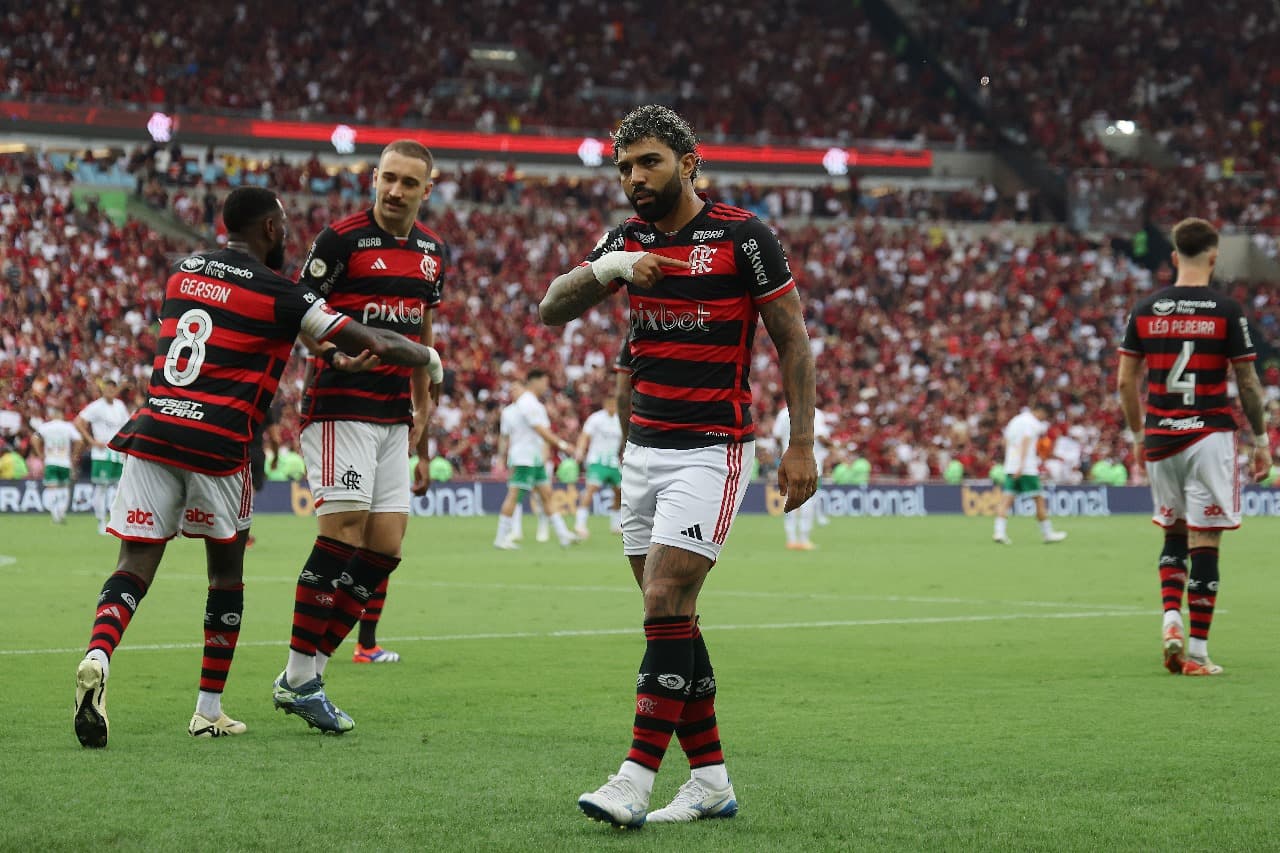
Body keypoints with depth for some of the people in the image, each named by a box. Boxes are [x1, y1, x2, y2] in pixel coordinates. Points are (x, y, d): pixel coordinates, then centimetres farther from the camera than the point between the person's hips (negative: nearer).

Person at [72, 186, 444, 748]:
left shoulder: (183, 273, 16)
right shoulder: (278, 293, -3)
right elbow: (371, 345, -2)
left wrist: (334, 357, 27)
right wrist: (428, 356, 18)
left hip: (154, 429, 4)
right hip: (217, 444, -4)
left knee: (136, 565, 2)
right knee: (226, 571, 14)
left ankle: (97, 657, -27)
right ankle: (209, 710, 18)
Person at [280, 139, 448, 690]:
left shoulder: (432, 251, 13)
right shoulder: (341, 239, -8)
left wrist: (422, 408, 22)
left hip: (394, 414, 7)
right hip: (341, 410, -7)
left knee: (384, 549, 1)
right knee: (342, 535, -14)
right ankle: (298, 676, -11)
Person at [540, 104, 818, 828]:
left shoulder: (743, 237, -7)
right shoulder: (628, 241, 9)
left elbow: (793, 339, -4)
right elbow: (553, 309, 2)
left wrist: (802, 445, -8)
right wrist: (602, 270, -18)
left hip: (712, 449, -6)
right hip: (645, 448, 6)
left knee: (666, 604, -15)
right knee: (673, 616, 6)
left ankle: (638, 777, -16)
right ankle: (710, 778, 13)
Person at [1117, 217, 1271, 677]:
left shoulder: (1145, 309, 4)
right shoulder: (1226, 310, -6)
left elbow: (1125, 381, 6)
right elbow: (1248, 382, -4)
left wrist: (1138, 437, 17)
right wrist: (1261, 440, 7)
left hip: (1160, 437, 4)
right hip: (1210, 435, -4)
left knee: (1174, 534, 19)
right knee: (1204, 542, -1)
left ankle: (1171, 619, -1)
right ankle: (1197, 651, 0)